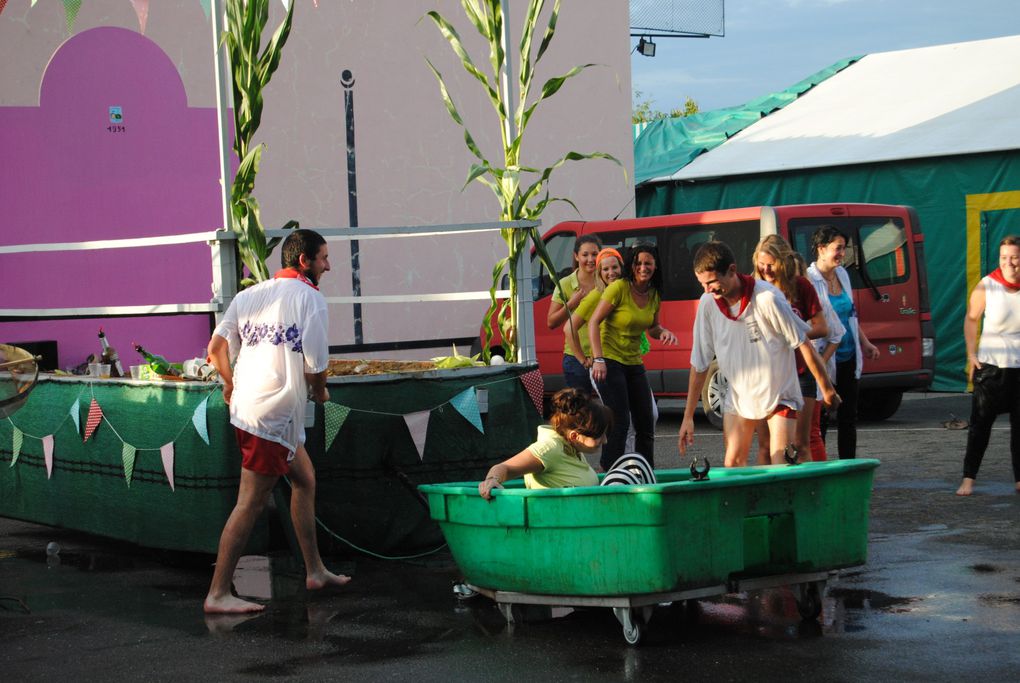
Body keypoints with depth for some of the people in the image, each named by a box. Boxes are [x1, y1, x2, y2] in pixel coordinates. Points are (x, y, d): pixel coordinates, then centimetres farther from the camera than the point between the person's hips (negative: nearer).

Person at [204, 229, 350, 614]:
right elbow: (315, 367, -12)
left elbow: (216, 349, 8)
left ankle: (315, 572, 28)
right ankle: (218, 594, -6)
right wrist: (320, 393, 10)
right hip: (275, 417, -8)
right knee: (250, 504, -6)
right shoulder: (310, 298, -7)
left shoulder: (248, 296, 12)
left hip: (245, 406, 9)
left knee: (305, 479, 21)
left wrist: (230, 384, 26)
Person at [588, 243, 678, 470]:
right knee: (619, 423, -14)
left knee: (646, 424, 9)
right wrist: (598, 359, -24)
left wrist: (663, 332, -6)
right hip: (610, 362, -7)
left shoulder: (653, 294, 6)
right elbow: (593, 322, -15)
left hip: (634, 363, 7)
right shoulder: (619, 288, -15)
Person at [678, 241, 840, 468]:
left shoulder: (767, 298, -25)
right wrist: (688, 416, -2)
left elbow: (803, 343, -14)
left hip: (778, 394, -4)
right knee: (732, 465, 0)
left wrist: (826, 388, -6)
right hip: (738, 395, 4)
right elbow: (700, 363, -3)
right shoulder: (708, 304, -12)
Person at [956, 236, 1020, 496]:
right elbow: (971, 319, 2)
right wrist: (971, 354, -4)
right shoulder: (987, 286, -8)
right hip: (991, 363, -2)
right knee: (980, 421, -2)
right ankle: (968, 478, 1)